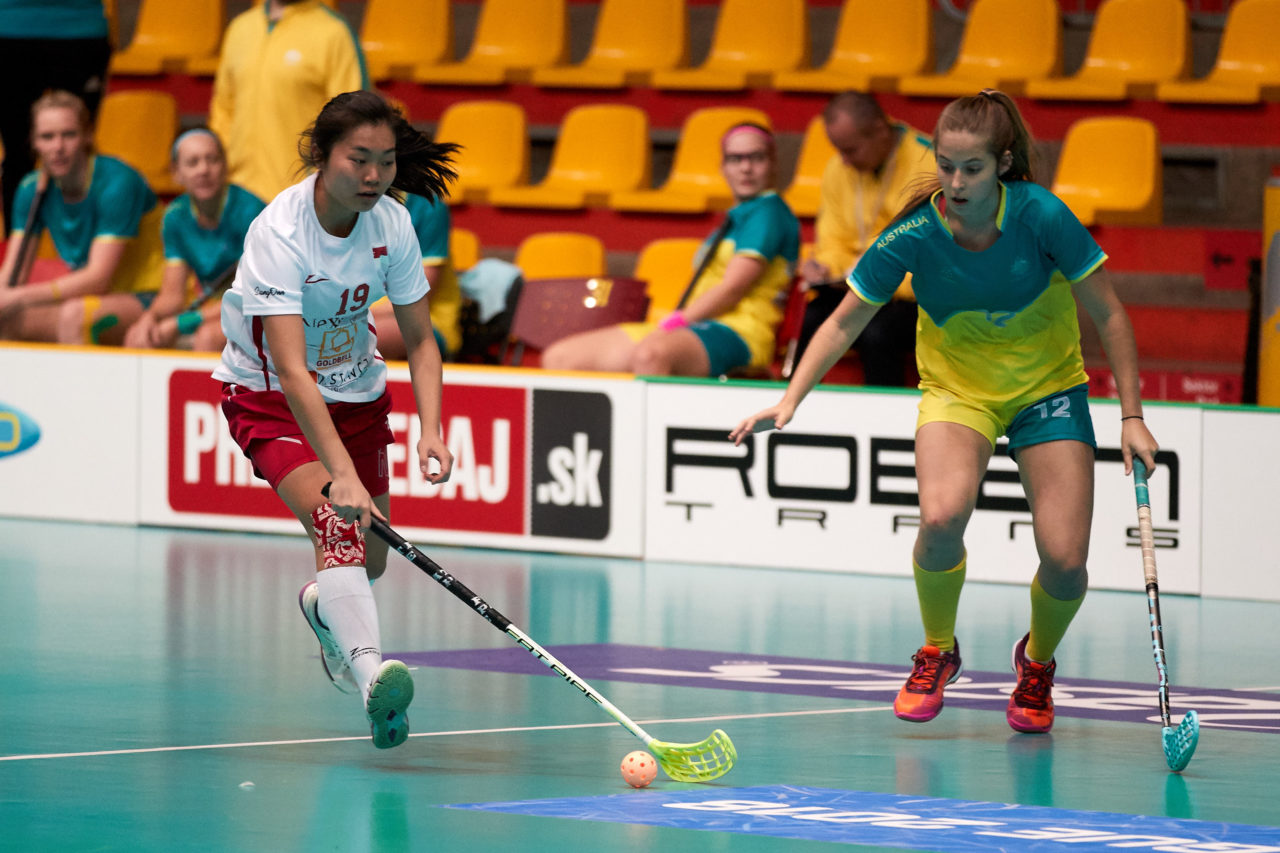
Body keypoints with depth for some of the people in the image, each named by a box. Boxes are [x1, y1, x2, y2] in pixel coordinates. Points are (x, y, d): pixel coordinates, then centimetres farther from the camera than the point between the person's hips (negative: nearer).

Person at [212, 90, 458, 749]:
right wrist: (340, 474, -47)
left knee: (369, 559, 11)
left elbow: (420, 340, -4)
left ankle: (323, 607, 47)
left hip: (356, 392, 6)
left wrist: (431, 430, -21)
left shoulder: (391, 225, -13)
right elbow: (291, 370, -38)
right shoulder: (279, 232, -30)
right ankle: (368, 669, -47)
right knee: (336, 521, -30)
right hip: (269, 397, -6)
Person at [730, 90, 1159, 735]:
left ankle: (1038, 660, 23)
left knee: (1064, 561, -13)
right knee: (941, 517, -30)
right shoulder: (913, 235, -21)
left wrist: (1132, 417, -12)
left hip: (1048, 390, 0)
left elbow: (1109, 318, -12)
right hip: (956, 389, 0)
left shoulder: (1042, 217, -24)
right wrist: (790, 401, -19)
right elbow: (844, 323, -8)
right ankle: (937, 652, -1)